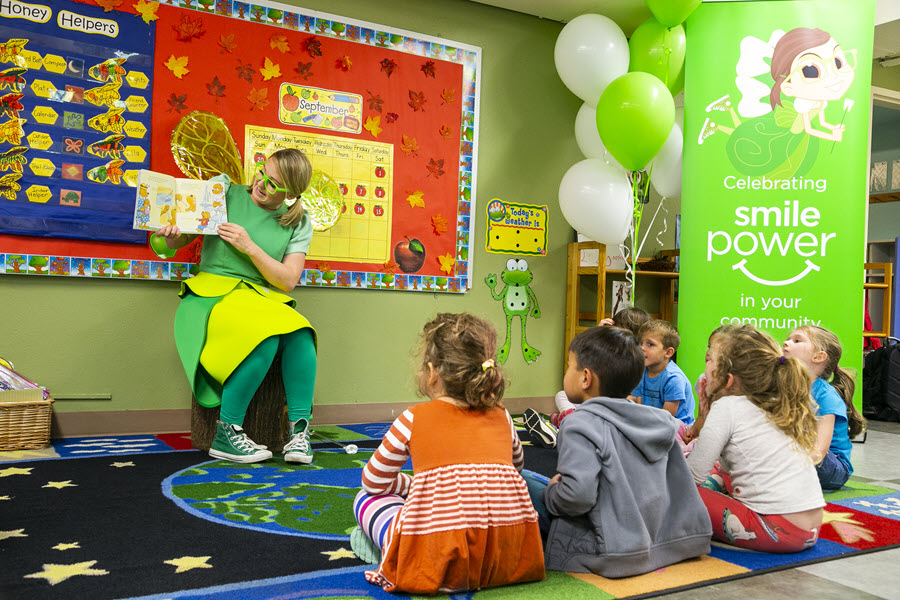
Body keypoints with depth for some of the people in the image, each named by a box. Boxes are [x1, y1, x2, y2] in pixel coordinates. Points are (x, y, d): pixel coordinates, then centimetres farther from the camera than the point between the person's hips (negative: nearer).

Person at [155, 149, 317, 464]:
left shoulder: (298, 223, 8)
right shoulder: (226, 193, 4)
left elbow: (288, 281, -1)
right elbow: (178, 243, 8)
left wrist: (250, 247, -13)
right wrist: (171, 234, -16)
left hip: (264, 301, 3)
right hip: (213, 295, -3)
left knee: (300, 335, -31)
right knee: (264, 338, -34)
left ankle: (299, 430, -23)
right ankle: (226, 435, -21)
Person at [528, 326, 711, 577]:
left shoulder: (582, 424, -20)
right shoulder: (659, 422, 3)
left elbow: (578, 495, -32)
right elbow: (680, 487, 10)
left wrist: (551, 493, -8)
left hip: (606, 555, -8)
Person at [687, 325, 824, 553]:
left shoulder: (726, 407, -10)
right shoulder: (777, 406, 13)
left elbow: (692, 476, -10)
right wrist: (707, 421, 12)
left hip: (777, 532, -9)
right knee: (718, 472, 25)